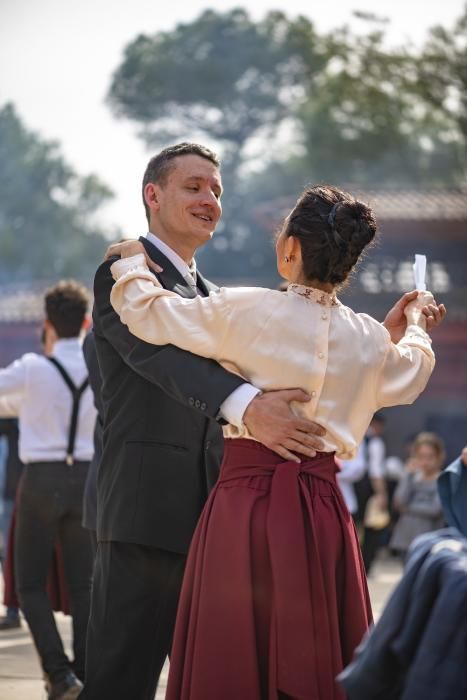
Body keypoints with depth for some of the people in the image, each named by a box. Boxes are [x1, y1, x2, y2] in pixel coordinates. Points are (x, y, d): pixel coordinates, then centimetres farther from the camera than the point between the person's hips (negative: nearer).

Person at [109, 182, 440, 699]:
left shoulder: (246, 312, -9)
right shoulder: (371, 340, 4)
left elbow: (147, 313, -3)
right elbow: (409, 376, 27)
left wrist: (132, 261, 17)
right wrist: (415, 327, 48)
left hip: (244, 500, -3)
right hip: (322, 508, 3)